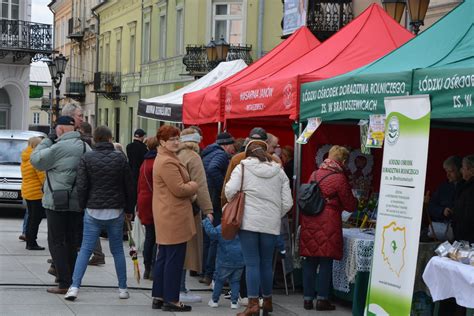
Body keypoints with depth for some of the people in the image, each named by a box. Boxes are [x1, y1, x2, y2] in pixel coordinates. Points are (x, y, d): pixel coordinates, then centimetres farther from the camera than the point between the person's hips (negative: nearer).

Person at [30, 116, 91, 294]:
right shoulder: (85, 147, 8)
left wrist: (47, 141, 1)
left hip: (57, 204, -7)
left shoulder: (59, 148, -16)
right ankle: (73, 281, 17)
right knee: (72, 243, 14)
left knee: (57, 243, 0)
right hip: (78, 204, 7)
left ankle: (64, 283, -5)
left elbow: (36, 160, -7)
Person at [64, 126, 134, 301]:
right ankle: (123, 288, 14)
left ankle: (74, 287, -8)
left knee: (85, 249, 1)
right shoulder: (120, 158, 0)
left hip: (93, 210, -1)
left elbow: (81, 186, -6)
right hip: (116, 211, 1)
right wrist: (129, 210, 14)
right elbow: (128, 186, 4)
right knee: (117, 250, 11)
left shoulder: (87, 158, -3)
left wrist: (83, 206, 8)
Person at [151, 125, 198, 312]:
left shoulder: (164, 159, 18)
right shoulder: (167, 162, -17)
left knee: (163, 258, 14)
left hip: (167, 216, 11)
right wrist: (193, 186, -2)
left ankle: (158, 297, 19)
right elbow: (179, 189, -21)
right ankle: (171, 300, -2)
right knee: (174, 260, -6)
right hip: (174, 217, -11)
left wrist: (189, 189, 5)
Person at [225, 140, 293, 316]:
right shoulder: (279, 171, 11)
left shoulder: (243, 167, 3)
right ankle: (267, 301, 24)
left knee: (252, 263, 0)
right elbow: (287, 202, 5)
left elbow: (230, 190, -9)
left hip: (248, 220, -3)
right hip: (271, 223, 3)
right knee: (266, 263, 14)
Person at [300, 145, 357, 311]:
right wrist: (355, 200, 19)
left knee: (310, 261, 9)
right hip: (328, 223, -6)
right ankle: (322, 299, 2)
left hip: (309, 222, 6)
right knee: (326, 261, 1)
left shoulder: (315, 174, 10)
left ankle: (308, 298, 12)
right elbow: (350, 205, -2)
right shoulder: (339, 178, -8)